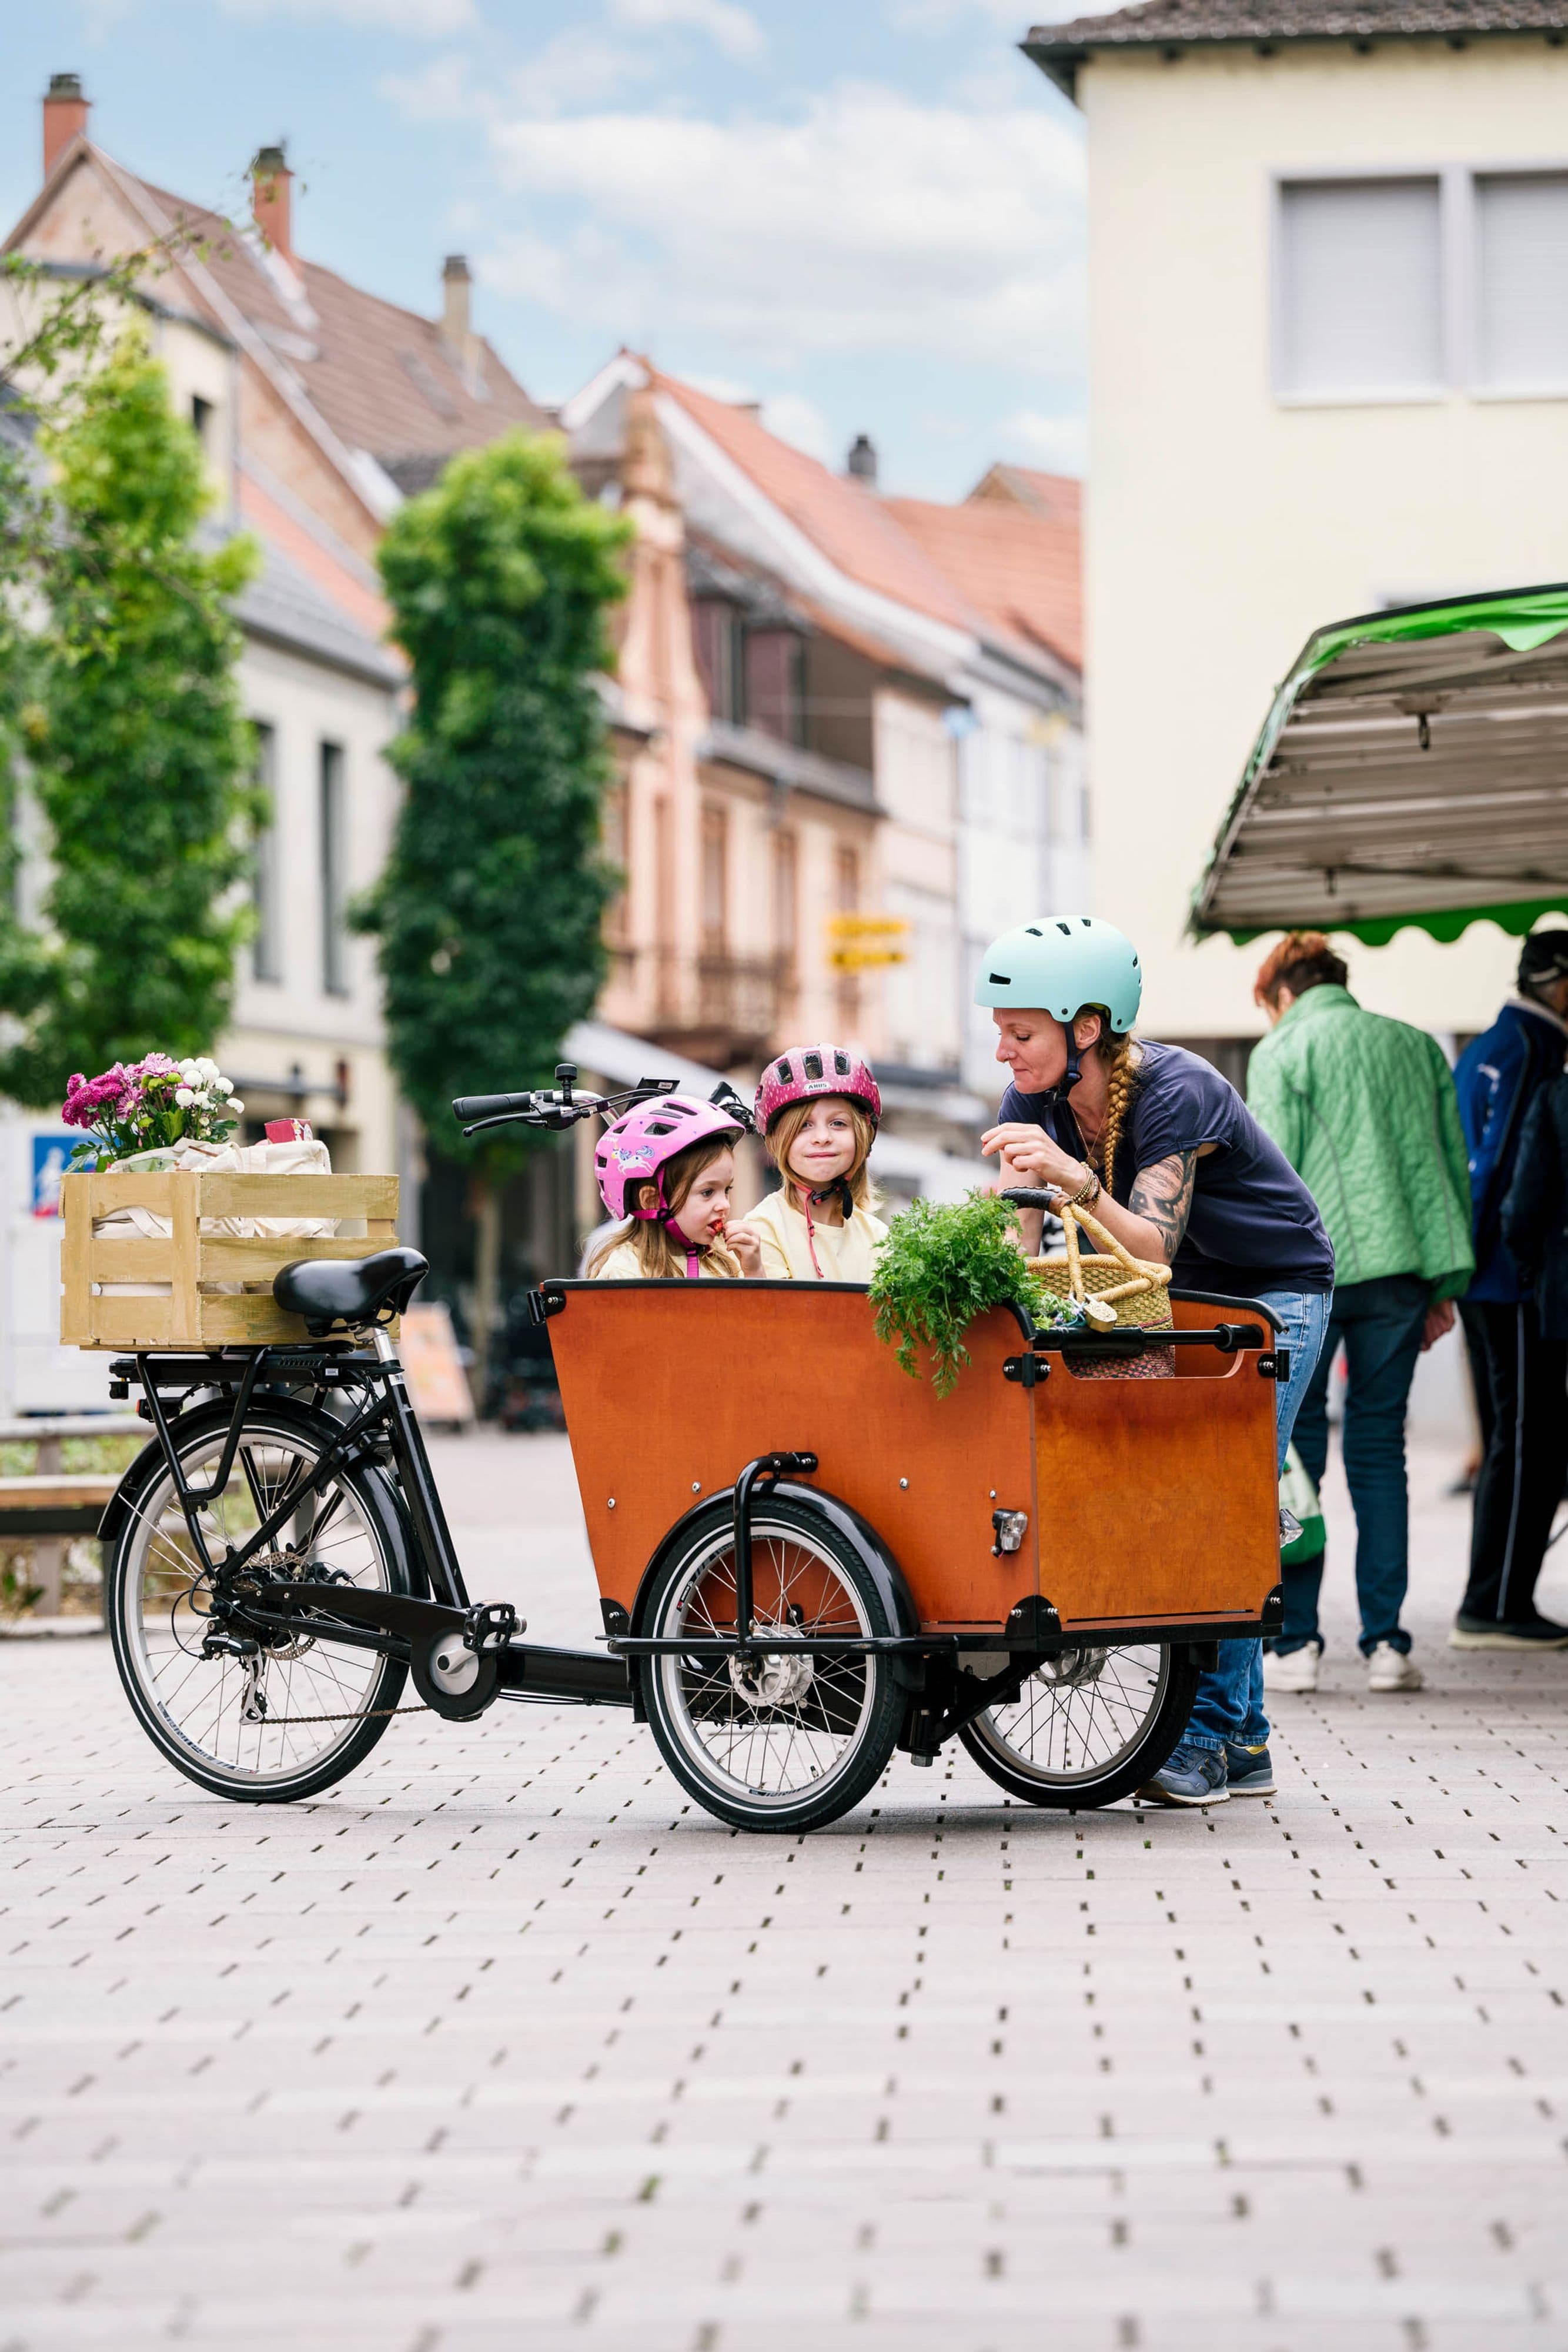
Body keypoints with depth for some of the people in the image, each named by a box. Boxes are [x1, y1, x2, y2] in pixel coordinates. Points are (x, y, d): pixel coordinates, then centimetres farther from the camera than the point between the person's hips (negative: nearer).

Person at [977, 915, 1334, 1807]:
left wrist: (1077, 1181, -54)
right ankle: (1245, 1741, 6)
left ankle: (1211, 1736, -13)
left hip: (1276, 1294, -6)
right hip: (1183, 1301, 6)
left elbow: (1153, 1248, -39)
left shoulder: (1177, 1093, -30)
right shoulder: (1039, 1100, -11)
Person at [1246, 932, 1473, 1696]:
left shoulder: (1281, 1052, 1)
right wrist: (1446, 1283, 17)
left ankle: (1294, 1643, 1)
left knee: (1295, 1452, 3)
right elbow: (1453, 1167, 14)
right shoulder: (1416, 1046, 15)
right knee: (1379, 1451, 8)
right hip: (1399, 1268, 4)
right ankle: (1385, 1643, 4)